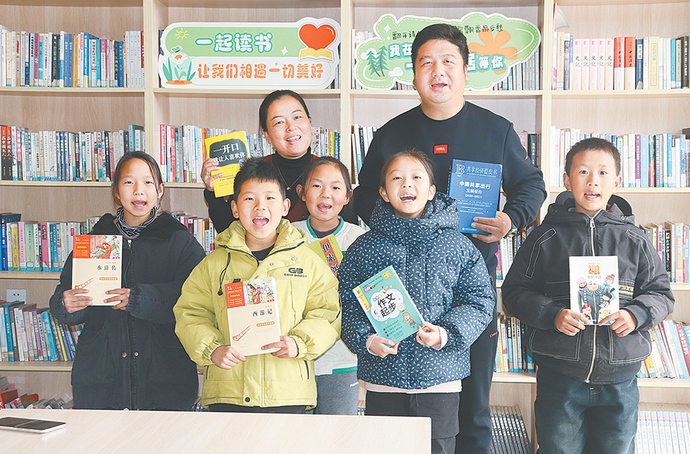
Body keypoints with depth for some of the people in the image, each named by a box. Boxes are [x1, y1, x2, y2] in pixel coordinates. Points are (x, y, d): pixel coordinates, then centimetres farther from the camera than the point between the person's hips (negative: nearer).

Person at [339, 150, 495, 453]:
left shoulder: (458, 246, 2)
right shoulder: (364, 248, 3)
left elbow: (480, 301, 0)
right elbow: (347, 303, 2)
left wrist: (447, 333, -15)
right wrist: (366, 339, -14)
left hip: (441, 380, 0)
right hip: (382, 380, 0)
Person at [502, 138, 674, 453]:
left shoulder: (633, 240, 4)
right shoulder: (547, 237, 0)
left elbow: (661, 293, 10)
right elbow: (515, 291, 1)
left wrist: (636, 314, -11)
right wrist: (551, 315, -15)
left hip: (619, 378, 2)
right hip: (559, 376, -1)